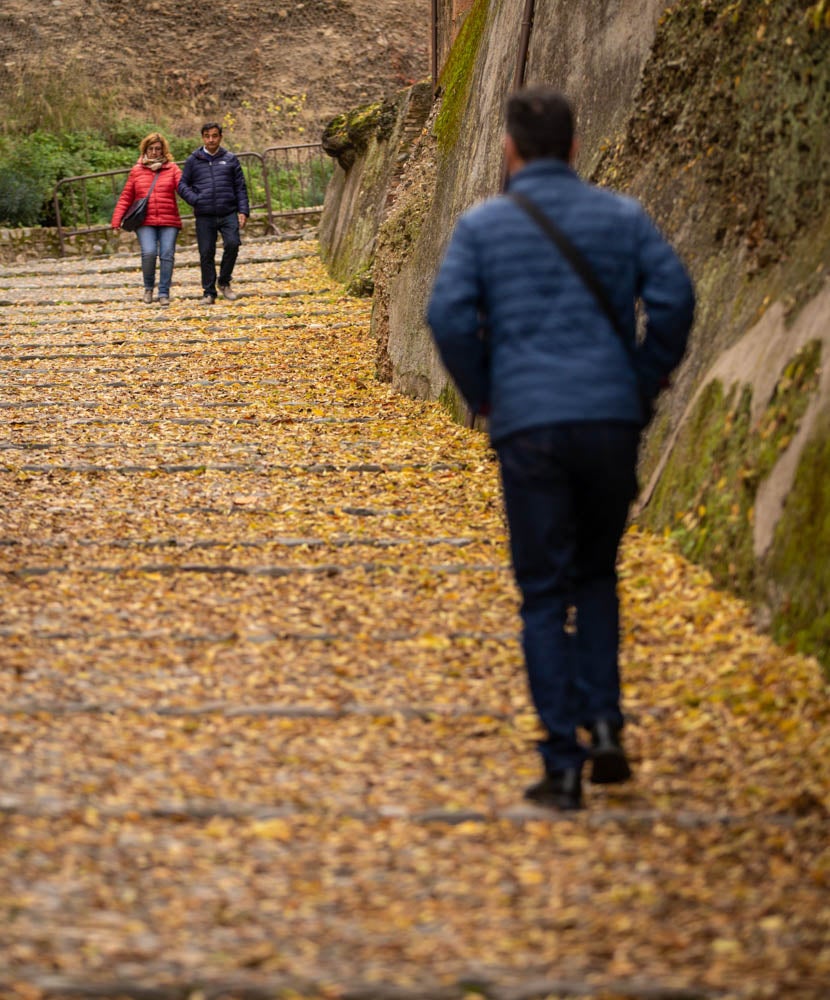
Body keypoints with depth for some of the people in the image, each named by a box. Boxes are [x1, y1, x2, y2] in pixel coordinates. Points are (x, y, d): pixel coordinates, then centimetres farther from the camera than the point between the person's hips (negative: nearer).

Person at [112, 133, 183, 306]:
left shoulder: (172, 169, 8)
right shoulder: (137, 171, 11)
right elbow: (126, 197, 12)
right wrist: (117, 219, 5)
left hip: (169, 221, 1)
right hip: (145, 222, -1)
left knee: (167, 255, -6)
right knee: (149, 253, -17)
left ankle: (164, 293, 5)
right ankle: (148, 287, 7)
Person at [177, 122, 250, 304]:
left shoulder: (230, 159, 9)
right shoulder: (193, 160, 8)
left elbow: (241, 187, 10)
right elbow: (182, 185, 10)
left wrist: (243, 211, 1)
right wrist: (195, 200, -7)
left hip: (228, 213, 0)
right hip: (204, 216, 0)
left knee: (232, 244, -18)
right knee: (206, 253, 0)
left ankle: (224, 282, 3)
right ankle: (209, 292, 11)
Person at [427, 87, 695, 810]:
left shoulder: (482, 224, 4)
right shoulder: (622, 216, 8)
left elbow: (449, 315, -8)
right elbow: (674, 298, -4)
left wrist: (483, 396, 5)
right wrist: (644, 386, 6)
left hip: (529, 427, -2)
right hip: (612, 422, 2)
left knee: (545, 595, 5)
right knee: (596, 575, 21)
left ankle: (564, 765, 1)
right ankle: (604, 723, 6)